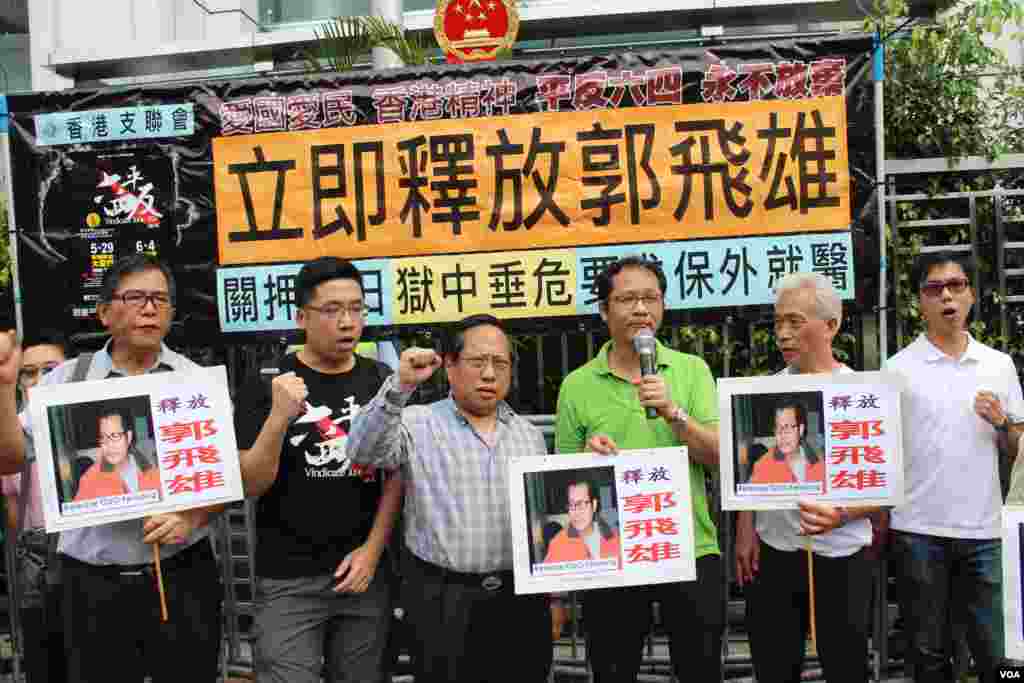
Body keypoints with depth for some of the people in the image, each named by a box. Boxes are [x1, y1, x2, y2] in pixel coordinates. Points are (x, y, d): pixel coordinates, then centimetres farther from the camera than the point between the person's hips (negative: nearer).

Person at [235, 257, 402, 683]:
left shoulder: (383, 381, 2)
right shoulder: (268, 382, -6)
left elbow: (398, 474, 4)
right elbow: (249, 486, -10)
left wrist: (373, 548, -6)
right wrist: (279, 416, -25)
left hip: (364, 571, 3)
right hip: (288, 579, -3)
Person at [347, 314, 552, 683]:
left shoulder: (530, 435, 10)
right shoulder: (418, 425, -3)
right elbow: (363, 451, -21)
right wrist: (400, 386, -32)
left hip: (522, 600, 4)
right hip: (444, 602, -3)